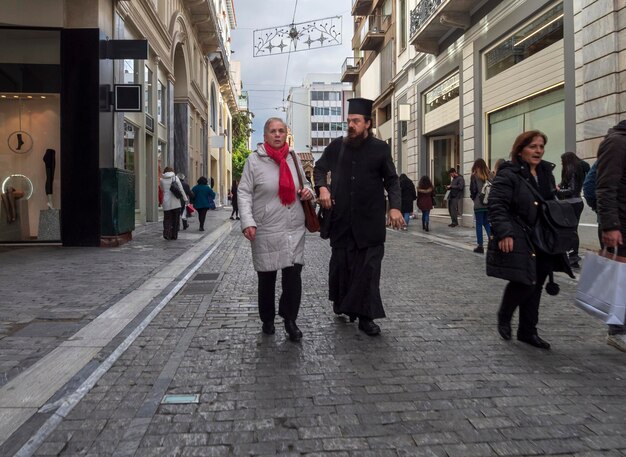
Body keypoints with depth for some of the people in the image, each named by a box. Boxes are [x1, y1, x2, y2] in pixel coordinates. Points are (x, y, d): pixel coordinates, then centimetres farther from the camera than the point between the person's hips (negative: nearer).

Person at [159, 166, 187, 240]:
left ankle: (167, 233, -10)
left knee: (167, 219, 9)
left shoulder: (162, 180, 3)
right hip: (175, 202, -1)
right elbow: (181, 190, -2)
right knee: (176, 219, 10)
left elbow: (162, 189, 16)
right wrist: (185, 199, 2)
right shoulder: (175, 178, -1)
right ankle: (174, 235, 11)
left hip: (166, 202, 1)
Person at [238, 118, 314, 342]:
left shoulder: (293, 158, 9)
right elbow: (244, 192, -6)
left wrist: (307, 190, -1)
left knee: (293, 276, -2)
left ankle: (290, 319, 16)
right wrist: (247, 222, -17)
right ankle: (267, 320, 28)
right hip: (266, 231, -3)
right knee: (266, 278, 9)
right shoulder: (255, 159, -4)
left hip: (294, 230, 3)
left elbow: (302, 183, 23)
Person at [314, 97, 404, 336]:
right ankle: (342, 305, 30)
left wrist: (394, 206, -9)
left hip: (369, 220, -2)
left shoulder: (380, 148, 0)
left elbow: (391, 180, 6)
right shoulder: (337, 145, 4)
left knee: (368, 267, -1)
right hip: (341, 218, 2)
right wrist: (322, 187, -3)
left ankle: (365, 316, 6)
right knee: (340, 263, 10)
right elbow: (319, 168, 16)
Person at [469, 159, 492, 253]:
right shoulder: (489, 175, 2)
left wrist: (473, 197, 11)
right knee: (487, 223, 15)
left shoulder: (474, 176, -8)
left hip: (479, 204, -4)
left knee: (479, 224, 4)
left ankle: (480, 246, 7)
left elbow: (473, 190, -8)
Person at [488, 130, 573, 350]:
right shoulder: (508, 175, -11)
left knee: (535, 286, 9)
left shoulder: (546, 173, 13)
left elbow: (552, 204, 25)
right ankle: (504, 316, 17)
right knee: (524, 282, -12)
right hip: (518, 241, -7)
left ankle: (527, 331, 22)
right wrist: (504, 233, -26)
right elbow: (497, 206, -17)